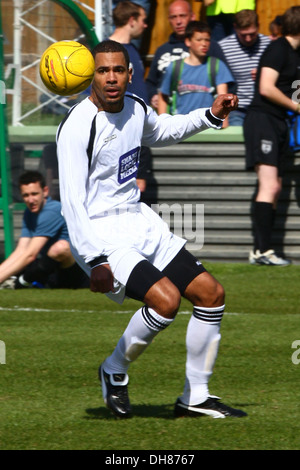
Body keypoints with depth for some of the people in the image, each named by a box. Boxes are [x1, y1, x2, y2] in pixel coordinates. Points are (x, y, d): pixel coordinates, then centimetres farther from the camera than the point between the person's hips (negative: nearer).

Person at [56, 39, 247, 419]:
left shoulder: (136, 109, 4)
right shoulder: (77, 127, -20)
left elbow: (163, 132, 30)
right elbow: (72, 202, -22)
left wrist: (210, 116, 17)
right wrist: (96, 261, -28)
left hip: (140, 222, 9)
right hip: (101, 235, -9)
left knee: (210, 293, 5)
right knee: (166, 299, -26)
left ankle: (194, 398, 14)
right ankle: (114, 372, 0)